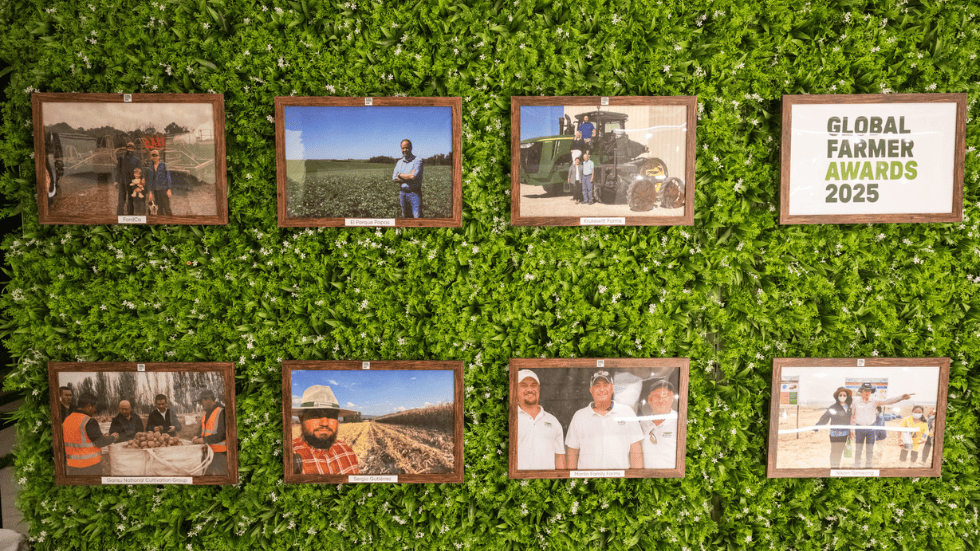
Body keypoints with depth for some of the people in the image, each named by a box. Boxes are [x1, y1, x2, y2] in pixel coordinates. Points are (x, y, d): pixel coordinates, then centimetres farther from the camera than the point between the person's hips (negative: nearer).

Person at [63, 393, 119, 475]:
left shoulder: (68, 420, 7)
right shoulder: (89, 422, -17)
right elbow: (100, 442, -14)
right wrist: (113, 437, 5)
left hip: (73, 467, 7)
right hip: (90, 467, -7)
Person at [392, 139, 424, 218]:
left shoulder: (417, 160, -6)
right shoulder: (399, 162, 12)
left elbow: (413, 176, -18)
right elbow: (394, 178, 2)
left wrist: (400, 175, -2)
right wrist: (409, 177, -11)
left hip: (414, 193, -5)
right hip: (402, 193, 5)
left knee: (417, 217, -11)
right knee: (406, 217, 10)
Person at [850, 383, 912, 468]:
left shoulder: (874, 403, 3)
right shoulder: (856, 403, 1)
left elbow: (888, 401, -8)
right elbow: (852, 417, 5)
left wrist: (901, 397, -22)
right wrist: (852, 431, 1)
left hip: (871, 429, 2)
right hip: (859, 429, -2)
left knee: (870, 451, 7)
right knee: (858, 451, 2)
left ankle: (868, 467, 15)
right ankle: (856, 468, 9)